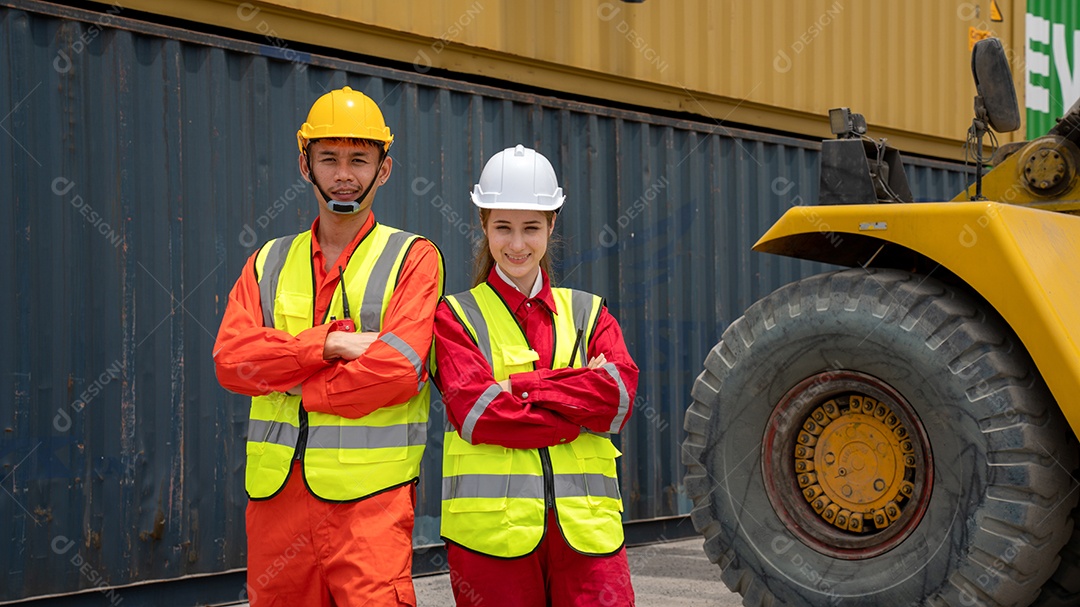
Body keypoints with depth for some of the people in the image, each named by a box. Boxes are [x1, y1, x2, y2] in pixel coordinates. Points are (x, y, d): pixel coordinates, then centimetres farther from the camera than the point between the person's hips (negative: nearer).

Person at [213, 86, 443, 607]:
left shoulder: (412, 257, 2)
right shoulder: (270, 262, 14)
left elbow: (398, 366, -13)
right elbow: (230, 358, -1)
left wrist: (289, 384, -6)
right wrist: (330, 343, -13)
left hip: (369, 495, -4)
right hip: (274, 492, 4)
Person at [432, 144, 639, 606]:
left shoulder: (587, 313, 16)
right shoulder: (456, 317, 7)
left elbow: (620, 394, -2)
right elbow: (476, 413, -9)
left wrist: (518, 387, -9)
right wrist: (582, 407, -8)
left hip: (585, 526, 2)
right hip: (490, 528, -2)